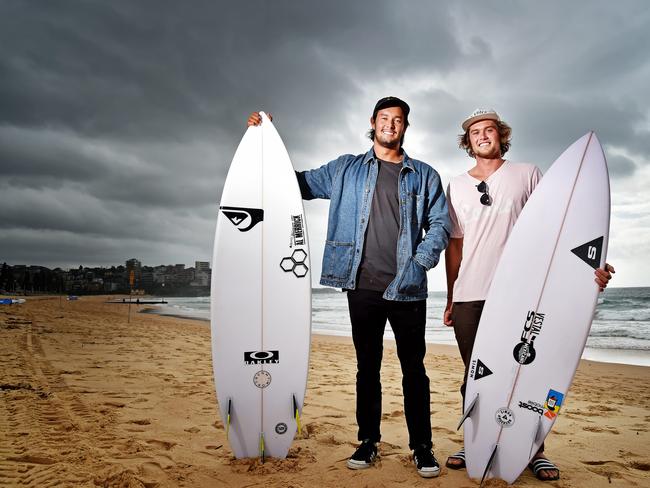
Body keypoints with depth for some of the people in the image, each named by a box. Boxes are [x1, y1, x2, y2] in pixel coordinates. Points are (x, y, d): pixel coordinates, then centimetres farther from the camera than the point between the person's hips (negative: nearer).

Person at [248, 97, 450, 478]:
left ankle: (422, 447, 17)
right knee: (367, 367, 10)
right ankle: (368, 441, 23)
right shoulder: (346, 170, 13)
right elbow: (298, 182, 16)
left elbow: (440, 224, 7)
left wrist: (419, 263, -8)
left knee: (414, 369, 5)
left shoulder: (424, 176, 11)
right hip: (362, 286, 1)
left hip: (407, 289, 0)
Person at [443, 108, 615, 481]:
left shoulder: (528, 175, 6)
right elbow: (455, 244, 13)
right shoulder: (457, 186, 13)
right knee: (474, 374, 9)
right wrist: (451, 298, 12)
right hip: (468, 296, 3)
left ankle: (535, 451, 17)